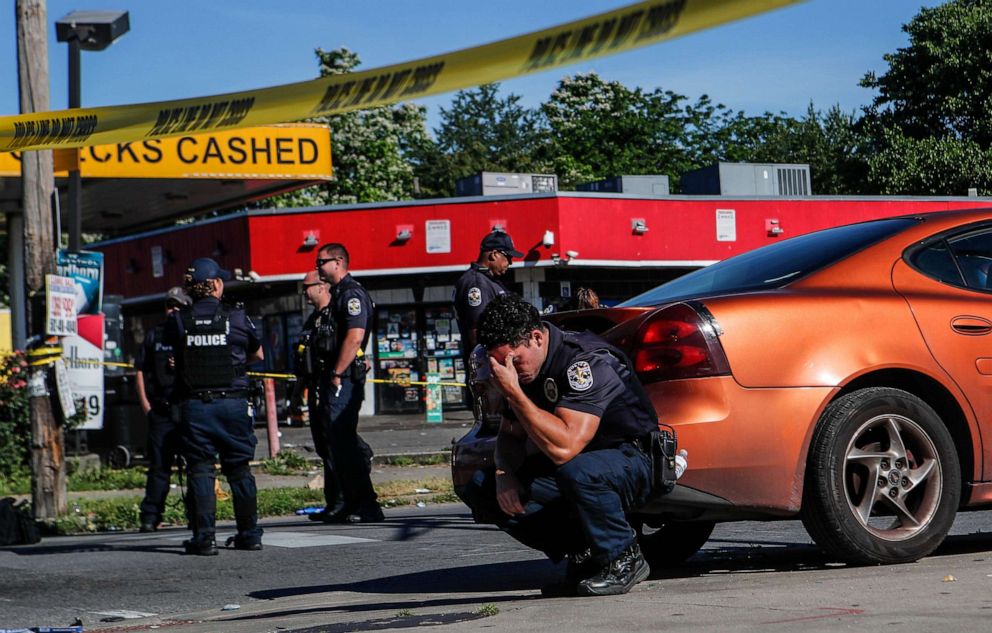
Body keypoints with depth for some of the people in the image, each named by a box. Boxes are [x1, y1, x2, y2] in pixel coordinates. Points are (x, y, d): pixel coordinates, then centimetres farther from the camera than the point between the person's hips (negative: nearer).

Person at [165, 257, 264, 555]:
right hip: (233, 401, 0)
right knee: (239, 469, 11)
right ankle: (249, 533, 16)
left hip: (194, 404, 0)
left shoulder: (177, 321, -3)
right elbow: (258, 354, 12)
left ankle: (204, 538, -3)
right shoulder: (237, 317, -2)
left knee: (200, 471, 3)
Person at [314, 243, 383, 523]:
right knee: (339, 442, 12)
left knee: (343, 442, -12)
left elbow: (355, 336, -22)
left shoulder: (352, 294, -12)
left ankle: (367, 507, -11)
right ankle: (352, 505, 16)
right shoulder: (338, 294, 20)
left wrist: (337, 374, -22)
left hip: (345, 378, -11)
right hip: (334, 378, 11)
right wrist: (325, 378, 19)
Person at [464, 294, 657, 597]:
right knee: (483, 488, -8)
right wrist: (504, 473, -11)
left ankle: (624, 559, -14)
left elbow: (565, 448, -37)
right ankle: (583, 554, 0)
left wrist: (514, 393, -34)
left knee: (577, 471, -41)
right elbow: (510, 435, 11)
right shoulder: (522, 367, 0)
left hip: (631, 462, -8)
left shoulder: (586, 361, -26)